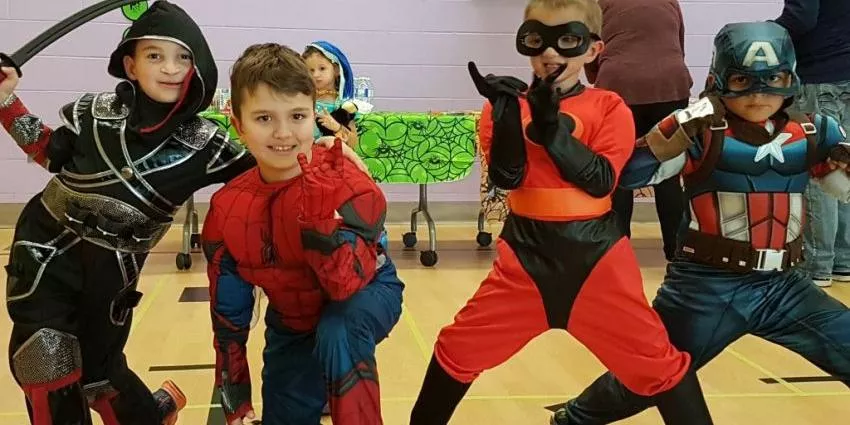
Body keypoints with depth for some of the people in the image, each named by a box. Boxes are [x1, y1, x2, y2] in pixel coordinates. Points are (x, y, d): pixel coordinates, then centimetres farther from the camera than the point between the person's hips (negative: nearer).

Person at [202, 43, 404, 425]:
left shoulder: (348, 185, -29)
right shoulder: (227, 210, -17)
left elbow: (349, 285, -39)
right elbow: (228, 315, -7)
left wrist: (318, 205, -51)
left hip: (365, 296, -4)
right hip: (291, 324, 5)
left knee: (337, 330, -36)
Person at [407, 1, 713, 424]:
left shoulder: (608, 108, -2)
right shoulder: (505, 107, 2)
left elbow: (601, 181, -14)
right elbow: (507, 177, -11)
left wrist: (551, 125, -21)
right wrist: (508, 111, -23)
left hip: (595, 254, -1)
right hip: (525, 253, 1)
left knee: (655, 358, 0)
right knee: (459, 348, 5)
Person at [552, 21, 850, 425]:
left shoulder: (810, 135, 3)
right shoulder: (701, 132, -9)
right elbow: (628, 172, -17)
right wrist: (678, 133, -30)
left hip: (784, 285, 4)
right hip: (707, 285, -4)